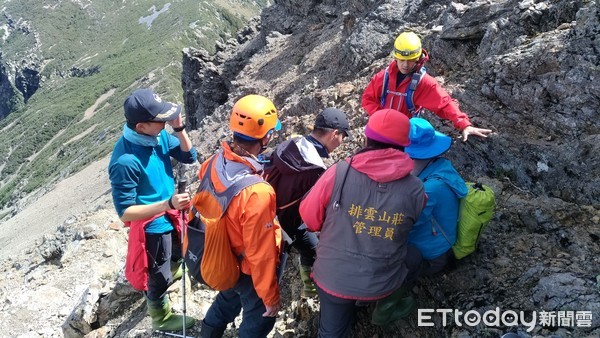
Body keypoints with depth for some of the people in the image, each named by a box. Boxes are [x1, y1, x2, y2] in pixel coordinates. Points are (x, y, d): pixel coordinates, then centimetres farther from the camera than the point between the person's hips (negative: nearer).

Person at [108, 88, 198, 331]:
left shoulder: (158, 134, -15)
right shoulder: (125, 161, -34)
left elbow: (189, 157, -4)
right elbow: (125, 212, -29)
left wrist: (179, 128, -21)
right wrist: (168, 204, -40)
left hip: (169, 215, 7)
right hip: (151, 225, -7)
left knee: (177, 255, 35)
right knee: (158, 276, 18)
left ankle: (171, 273, 68)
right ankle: (161, 318, 46)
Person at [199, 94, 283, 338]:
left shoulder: (215, 163, -17)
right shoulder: (257, 193, -39)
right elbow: (261, 254, -28)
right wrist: (270, 297, -14)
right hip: (248, 270, -7)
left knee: (227, 302, 35)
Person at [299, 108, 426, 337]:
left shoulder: (339, 172, -19)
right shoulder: (415, 188, -13)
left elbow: (309, 216, -6)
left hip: (333, 277, 0)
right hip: (383, 282, 1)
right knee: (413, 258, 31)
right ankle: (389, 303, 40)